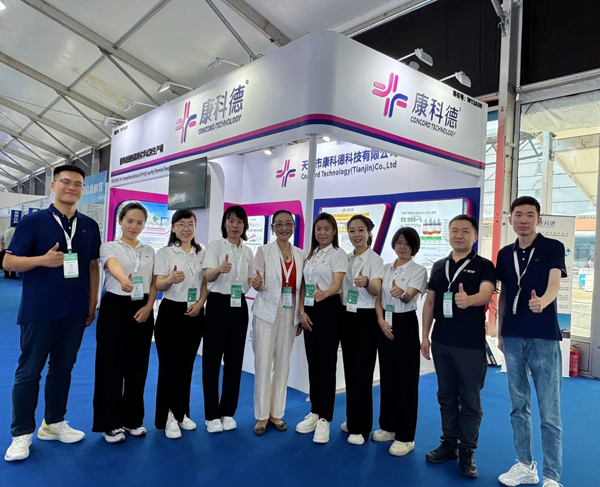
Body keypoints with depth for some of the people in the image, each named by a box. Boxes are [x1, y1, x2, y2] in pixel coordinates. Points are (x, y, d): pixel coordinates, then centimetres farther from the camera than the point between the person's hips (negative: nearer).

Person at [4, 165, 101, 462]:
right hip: (39, 310, -4)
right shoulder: (33, 221, -5)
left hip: (75, 311, 4)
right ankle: (22, 433, 18)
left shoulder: (89, 226, 7)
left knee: (63, 368, 14)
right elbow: (9, 261, -5)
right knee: (29, 371, 5)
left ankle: (53, 423, 29)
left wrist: (92, 303, 7)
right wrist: (42, 260, -23)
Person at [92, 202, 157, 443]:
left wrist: (148, 306, -8)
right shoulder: (109, 247, -3)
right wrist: (124, 280, -48)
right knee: (112, 365, 1)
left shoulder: (149, 251, 11)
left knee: (137, 366, 10)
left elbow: (154, 283, 8)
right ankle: (110, 423, 15)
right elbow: (114, 266, -26)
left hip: (142, 310, 4)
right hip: (115, 307, -4)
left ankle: (132, 418, 24)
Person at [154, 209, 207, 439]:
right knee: (169, 364, 0)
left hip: (195, 314, 4)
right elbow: (159, 284, -10)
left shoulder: (202, 253, 8)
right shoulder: (164, 253, -4)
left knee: (186, 365, 11)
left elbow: (206, 283, 9)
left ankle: (181, 413, 24)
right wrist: (171, 279, -32)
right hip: (171, 312, -4)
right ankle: (168, 417, 10)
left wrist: (200, 304, -8)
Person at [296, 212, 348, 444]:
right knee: (313, 363, 11)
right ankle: (314, 412, 23)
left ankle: (324, 419, 6)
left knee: (327, 364, -3)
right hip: (310, 311, 6)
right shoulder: (310, 255, 13)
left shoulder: (338, 254, -6)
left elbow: (337, 285, -18)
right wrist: (302, 311, 0)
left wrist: (323, 294, -39)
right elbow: (303, 286, 12)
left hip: (328, 310, -6)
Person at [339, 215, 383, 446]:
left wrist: (366, 282, -44)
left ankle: (361, 427, 7)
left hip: (365, 318, -6)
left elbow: (377, 290, -23)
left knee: (362, 372, -2)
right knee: (350, 370, 12)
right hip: (346, 316, 6)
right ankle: (352, 420, 24)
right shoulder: (345, 259, 9)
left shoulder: (375, 260, -10)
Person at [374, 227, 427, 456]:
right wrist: (381, 320, -7)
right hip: (385, 324, 5)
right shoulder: (385, 268, 10)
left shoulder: (419, 270, -5)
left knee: (407, 380, -1)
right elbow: (378, 298, 9)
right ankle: (388, 426, 27)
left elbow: (409, 296, -20)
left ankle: (405, 437, 9)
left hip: (406, 324, -5)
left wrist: (401, 294, -44)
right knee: (387, 377, 13)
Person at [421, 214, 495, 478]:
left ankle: (467, 452, 20)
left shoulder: (483, 266, -4)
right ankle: (448, 444, 28)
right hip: (441, 342, 4)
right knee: (446, 396, 14)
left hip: (471, 344, -4)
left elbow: (486, 293, -22)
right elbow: (429, 302, 10)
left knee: (470, 400, 6)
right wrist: (425, 335, 6)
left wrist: (468, 300, -45)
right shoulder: (438, 266, 9)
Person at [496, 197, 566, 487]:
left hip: (544, 337, -4)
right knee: (519, 405, 13)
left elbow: (554, 284, -19)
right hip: (513, 337, 5)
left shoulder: (553, 248, -4)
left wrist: (542, 302, -41)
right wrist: (500, 332, 12)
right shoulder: (505, 254, 9)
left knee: (549, 412, 1)